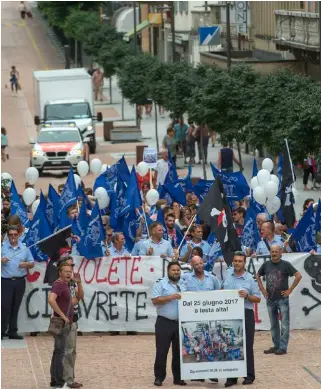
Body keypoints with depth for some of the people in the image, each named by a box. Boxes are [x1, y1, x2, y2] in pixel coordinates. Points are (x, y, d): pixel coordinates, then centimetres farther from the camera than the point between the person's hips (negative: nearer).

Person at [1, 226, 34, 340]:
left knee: (15, 308, 6)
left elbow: (32, 263, 13)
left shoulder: (24, 248, 10)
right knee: (5, 307, -8)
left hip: (20, 282, 3)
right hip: (6, 282, -3)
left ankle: (12, 331, 12)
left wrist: (26, 264, -9)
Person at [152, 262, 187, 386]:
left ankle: (178, 377, 15)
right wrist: (170, 297, -20)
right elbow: (155, 300, -12)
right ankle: (159, 377, 3)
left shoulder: (184, 284, 13)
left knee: (179, 351, 8)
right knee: (162, 351, -3)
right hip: (164, 323, -4)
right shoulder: (160, 283, -2)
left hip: (181, 323, 5)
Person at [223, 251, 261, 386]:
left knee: (247, 345, 1)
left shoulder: (250, 279, -5)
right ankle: (231, 376, 12)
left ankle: (249, 375, 9)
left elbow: (258, 299, -4)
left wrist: (247, 296, -20)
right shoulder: (227, 275, 7)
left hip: (245, 314, -4)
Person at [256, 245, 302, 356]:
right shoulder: (266, 265, 6)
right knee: (273, 325, 12)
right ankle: (276, 346, 21)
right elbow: (258, 276, 22)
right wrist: (262, 289, 10)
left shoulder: (285, 265, -6)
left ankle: (283, 347, 0)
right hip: (270, 299, 5)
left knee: (284, 325, -3)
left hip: (282, 299, -5)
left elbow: (298, 276, -11)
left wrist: (290, 290, -11)